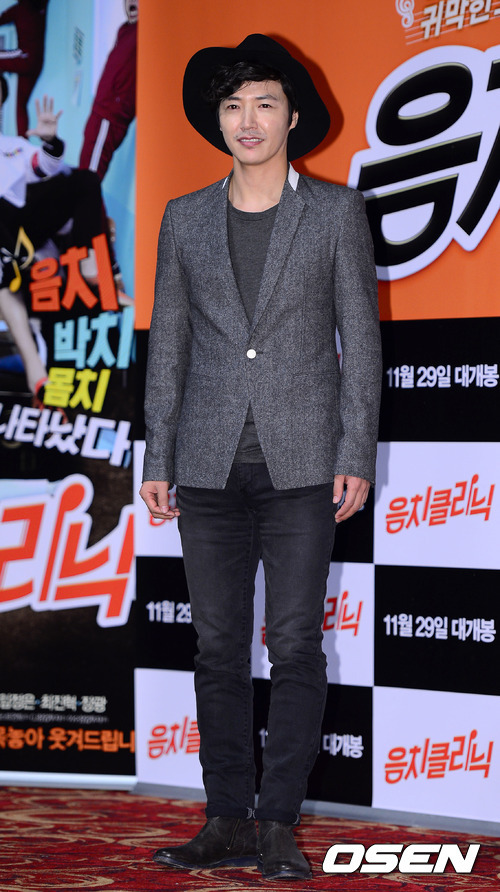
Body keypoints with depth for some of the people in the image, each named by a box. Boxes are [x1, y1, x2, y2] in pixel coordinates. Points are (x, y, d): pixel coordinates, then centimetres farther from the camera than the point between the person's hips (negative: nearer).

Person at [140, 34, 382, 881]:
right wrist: (157, 460, 5)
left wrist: (357, 455, -5)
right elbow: (168, 343, 11)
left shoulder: (336, 212, 4)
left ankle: (279, 825, 2)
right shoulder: (185, 219, 11)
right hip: (211, 463, 3)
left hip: (301, 461, -2)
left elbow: (360, 337, 3)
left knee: (296, 646, -4)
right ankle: (228, 823, 9)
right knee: (218, 649, 3)